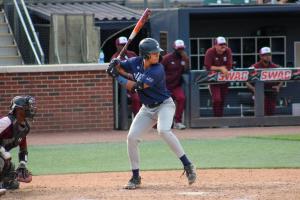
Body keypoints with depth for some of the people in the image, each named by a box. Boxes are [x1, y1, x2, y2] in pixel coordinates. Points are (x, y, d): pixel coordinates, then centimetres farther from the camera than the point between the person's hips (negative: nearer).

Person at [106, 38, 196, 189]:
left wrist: (117, 77, -24)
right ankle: (135, 178, 9)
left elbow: (135, 86, -30)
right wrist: (115, 64, -13)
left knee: (163, 130, -33)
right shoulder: (136, 62, -6)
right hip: (147, 109, 7)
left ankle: (188, 165, -26)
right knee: (132, 137, -4)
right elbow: (119, 66, 11)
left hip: (164, 105, -6)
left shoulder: (157, 70, -25)